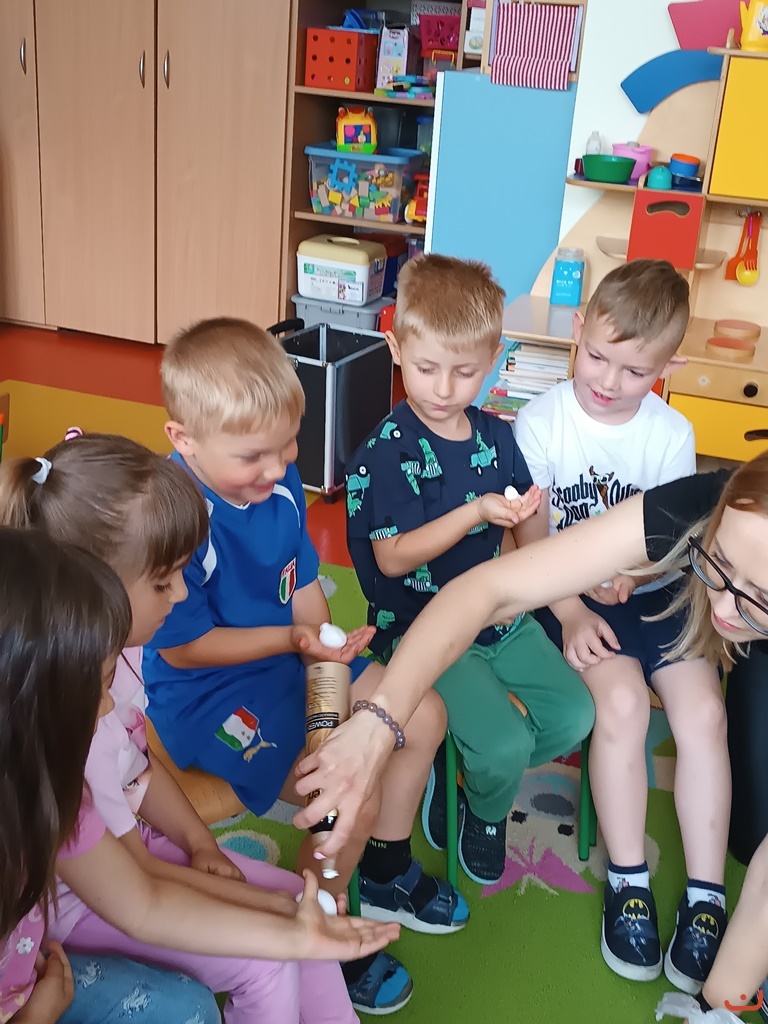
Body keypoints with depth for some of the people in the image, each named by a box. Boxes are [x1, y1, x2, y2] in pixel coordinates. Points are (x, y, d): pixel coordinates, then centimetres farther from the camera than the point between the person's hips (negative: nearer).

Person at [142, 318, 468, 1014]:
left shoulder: (280, 482, -6)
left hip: (292, 657, 9)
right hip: (208, 696, -8)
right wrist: (291, 638, -26)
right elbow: (181, 648, -21)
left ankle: (386, 875, 34)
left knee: (424, 717, 11)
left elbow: (305, 588, 3)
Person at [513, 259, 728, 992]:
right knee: (623, 699, -26)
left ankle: (705, 901, -7)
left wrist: (633, 566, -19)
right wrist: (571, 614, -17)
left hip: (654, 591, 3)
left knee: (703, 712, -18)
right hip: (569, 593, -2)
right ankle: (628, 886, -10)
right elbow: (532, 539, -6)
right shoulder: (542, 422, -8)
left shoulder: (672, 434, -1)